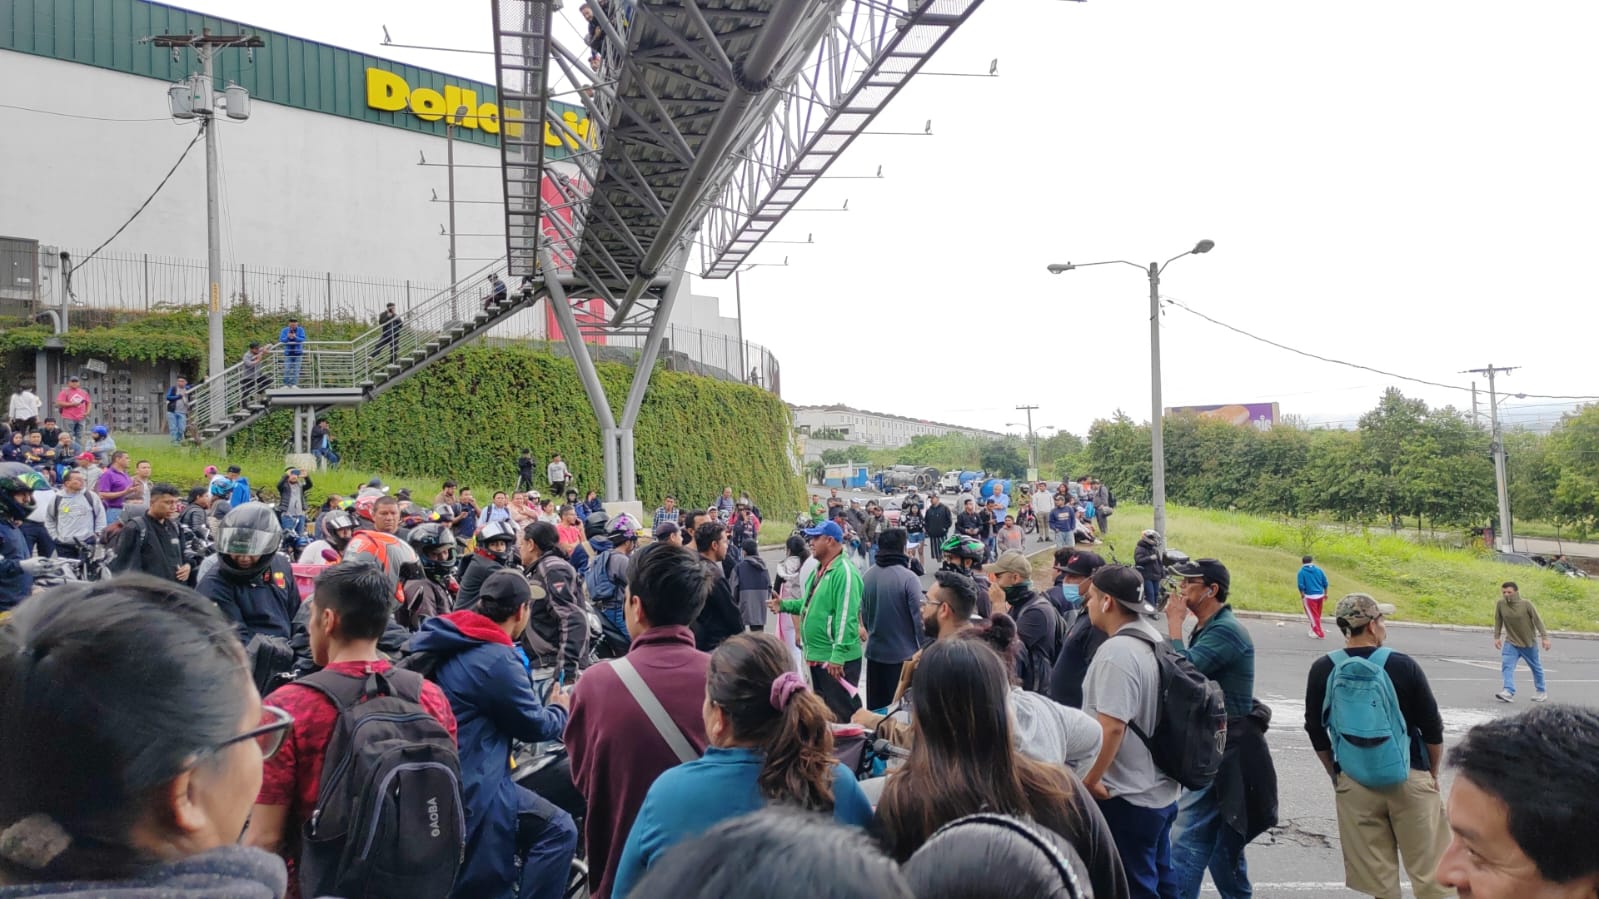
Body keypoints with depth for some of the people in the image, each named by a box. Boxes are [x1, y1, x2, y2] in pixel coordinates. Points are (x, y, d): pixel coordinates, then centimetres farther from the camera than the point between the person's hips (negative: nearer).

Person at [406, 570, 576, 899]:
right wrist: (560, 709, 13)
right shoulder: (495, 659, -19)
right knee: (558, 830, -8)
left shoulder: (449, 644, 7)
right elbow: (534, 724, -8)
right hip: (471, 783, -10)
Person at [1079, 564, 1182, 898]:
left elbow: (1111, 726, -28)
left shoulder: (1115, 651, -23)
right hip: (1160, 790, 9)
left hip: (1126, 797, -9)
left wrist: (1089, 781, -18)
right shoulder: (1154, 642, 7)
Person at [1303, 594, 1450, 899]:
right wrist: (1433, 771, 14)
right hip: (1409, 778, -1)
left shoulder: (1322, 670, -4)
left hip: (1354, 783, 2)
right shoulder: (1403, 666, -9)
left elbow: (1316, 733, 3)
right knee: (1430, 873, 9)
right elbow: (1433, 729, -2)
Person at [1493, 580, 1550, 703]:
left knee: (1536, 667, 16)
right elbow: (1498, 621, 1)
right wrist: (1497, 637, 1)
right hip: (1511, 643, 2)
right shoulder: (1501, 604, -10)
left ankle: (1541, 691, 35)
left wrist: (1545, 637, -14)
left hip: (1529, 643, -1)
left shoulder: (1526, 605, -17)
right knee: (1507, 666, -16)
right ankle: (1509, 692, -25)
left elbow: (1538, 621, -11)